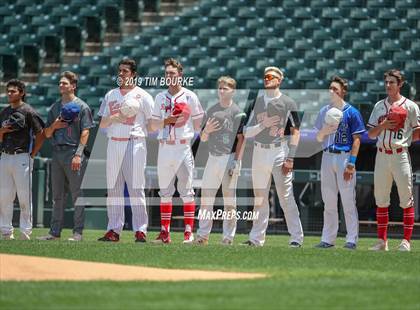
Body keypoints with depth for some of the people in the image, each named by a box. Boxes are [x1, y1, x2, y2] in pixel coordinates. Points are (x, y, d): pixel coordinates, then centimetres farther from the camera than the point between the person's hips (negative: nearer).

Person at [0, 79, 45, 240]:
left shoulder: (28, 111, -5)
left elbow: (41, 135, -5)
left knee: (24, 197, -5)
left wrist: (32, 155, -6)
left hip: (22, 158, -6)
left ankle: (25, 232, -1)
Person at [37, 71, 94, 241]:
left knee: (77, 194, -6)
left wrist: (78, 155, -16)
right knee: (57, 195, 8)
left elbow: (85, 132, -8)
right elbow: (47, 134, 19)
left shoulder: (81, 106, -1)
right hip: (57, 152, 6)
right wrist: (54, 125, -3)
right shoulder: (55, 107, 17)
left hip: (74, 152, -6)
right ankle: (55, 231, 11)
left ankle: (78, 232, -4)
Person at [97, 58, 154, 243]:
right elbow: (102, 124, 14)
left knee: (136, 189, -8)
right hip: (114, 144, 5)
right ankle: (114, 230, 7)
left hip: (135, 143, -5)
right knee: (113, 189, 4)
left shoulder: (142, 96, 2)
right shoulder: (111, 95, 16)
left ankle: (140, 230, -7)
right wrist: (114, 118, -5)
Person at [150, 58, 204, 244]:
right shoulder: (160, 97, 12)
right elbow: (153, 125, 10)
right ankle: (164, 232, 9)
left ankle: (189, 232, -4)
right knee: (165, 191, 6)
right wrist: (166, 120, -8)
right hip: (164, 148, 4)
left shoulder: (190, 97, 1)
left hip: (183, 147, -4)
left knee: (186, 191, -5)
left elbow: (198, 124, 3)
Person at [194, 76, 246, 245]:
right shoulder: (211, 111, 14)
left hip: (230, 158, -5)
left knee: (229, 199, -3)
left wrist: (236, 161, -14)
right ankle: (203, 235, 6)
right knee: (206, 198, 3)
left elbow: (241, 139, -6)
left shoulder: (237, 112, -2)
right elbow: (203, 139, 16)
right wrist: (207, 130, -7)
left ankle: (228, 236, 0)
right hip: (213, 158, 5)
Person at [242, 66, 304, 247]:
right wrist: (263, 125, -8)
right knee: (260, 198, 8)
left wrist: (290, 158, -10)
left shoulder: (288, 103, 1)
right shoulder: (257, 103, 14)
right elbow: (247, 132, 11)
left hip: (279, 152, -5)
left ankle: (296, 237, -5)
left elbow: (295, 132, -2)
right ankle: (256, 238, 13)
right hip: (260, 152, 5)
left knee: (286, 196, -8)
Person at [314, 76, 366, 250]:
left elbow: (356, 140, -6)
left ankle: (352, 240, -3)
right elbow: (319, 138, 17)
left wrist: (351, 164, -14)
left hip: (345, 157, -5)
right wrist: (324, 131, -7)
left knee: (348, 201, -6)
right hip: (327, 156, 5)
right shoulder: (324, 111, 13)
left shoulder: (352, 112, -3)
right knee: (328, 201, 8)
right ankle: (328, 239, 12)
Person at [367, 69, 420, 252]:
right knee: (381, 200, 5)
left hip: (400, 155, -4)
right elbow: (371, 134, 12)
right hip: (382, 155, 4)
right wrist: (382, 126, -5)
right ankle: (382, 241, 10)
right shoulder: (379, 106, 14)